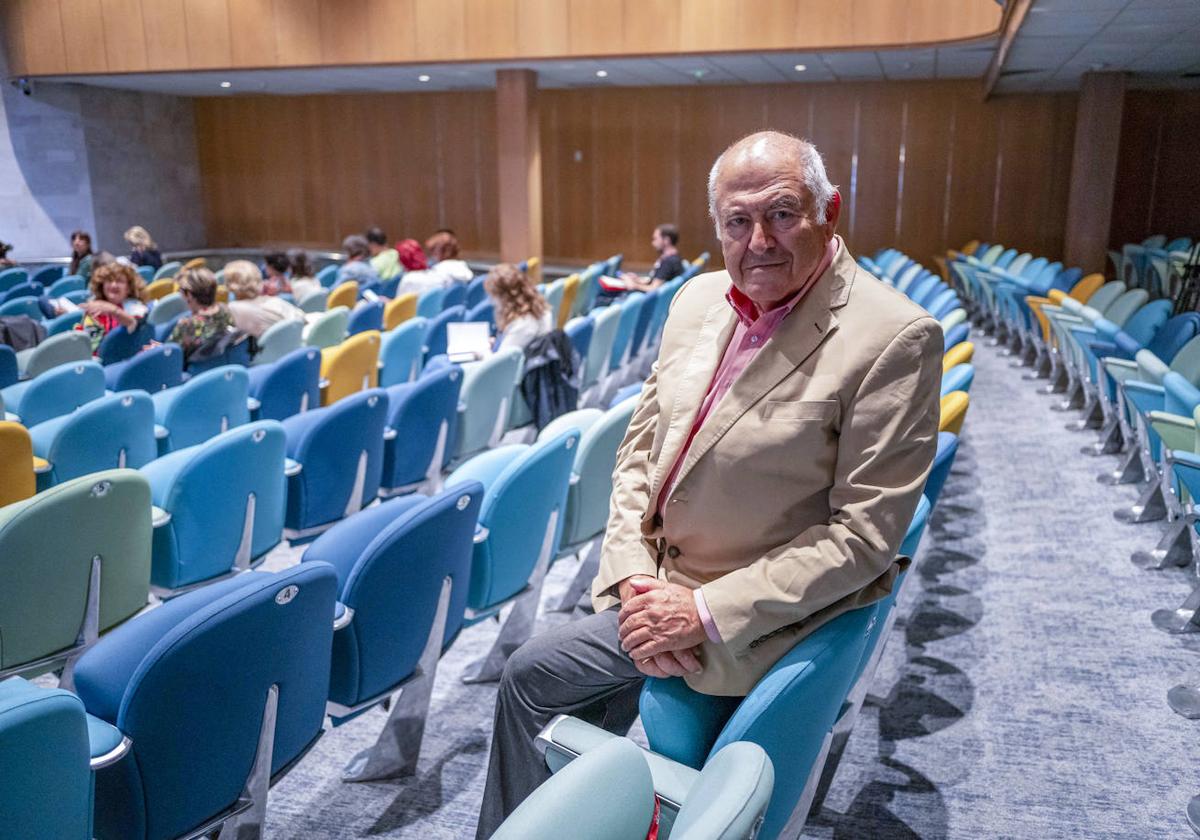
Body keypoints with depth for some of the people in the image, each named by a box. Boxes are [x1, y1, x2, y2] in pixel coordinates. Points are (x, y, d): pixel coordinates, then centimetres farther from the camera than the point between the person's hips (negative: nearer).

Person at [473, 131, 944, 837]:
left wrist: (708, 611, -21)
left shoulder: (896, 339, -19)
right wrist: (632, 576, -8)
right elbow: (639, 448, 6)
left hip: (754, 613, -6)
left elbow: (865, 532, -19)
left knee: (533, 675, -5)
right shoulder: (699, 300, 1)